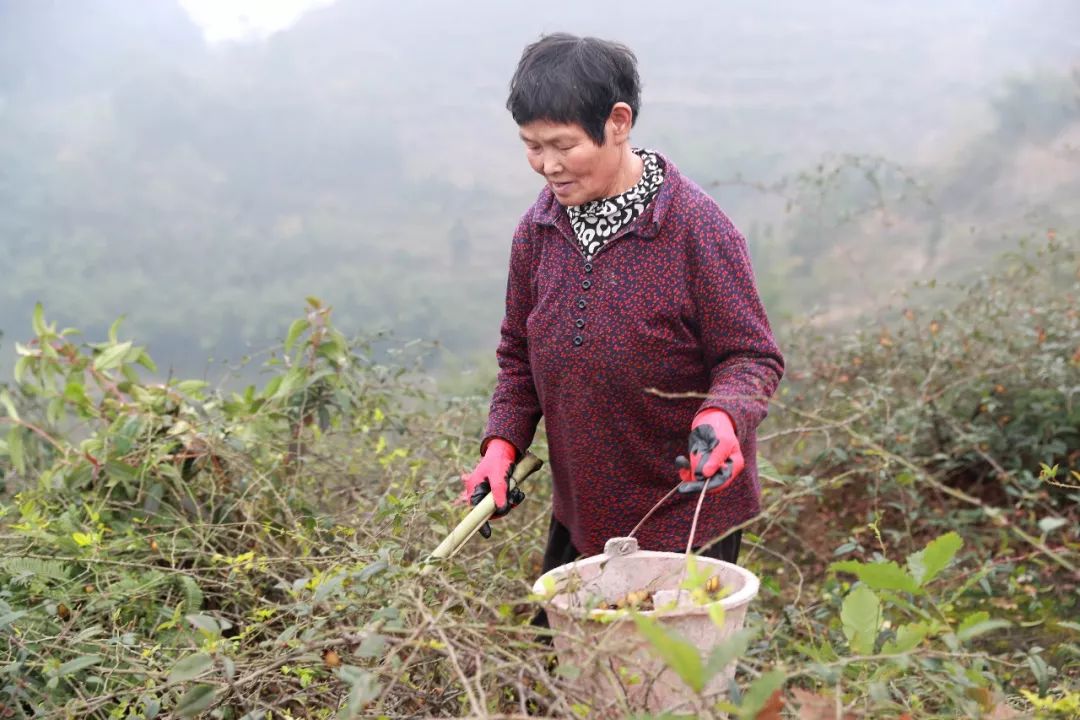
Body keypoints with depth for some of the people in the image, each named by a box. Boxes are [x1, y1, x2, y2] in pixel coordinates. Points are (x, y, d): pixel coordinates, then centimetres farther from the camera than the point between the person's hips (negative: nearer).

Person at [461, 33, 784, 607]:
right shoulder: (538, 229, -1)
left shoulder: (696, 225, -18)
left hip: (688, 517, -5)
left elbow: (752, 357, -14)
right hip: (581, 513, 6)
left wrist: (722, 415, -34)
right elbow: (519, 354, 9)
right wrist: (501, 443, -6)